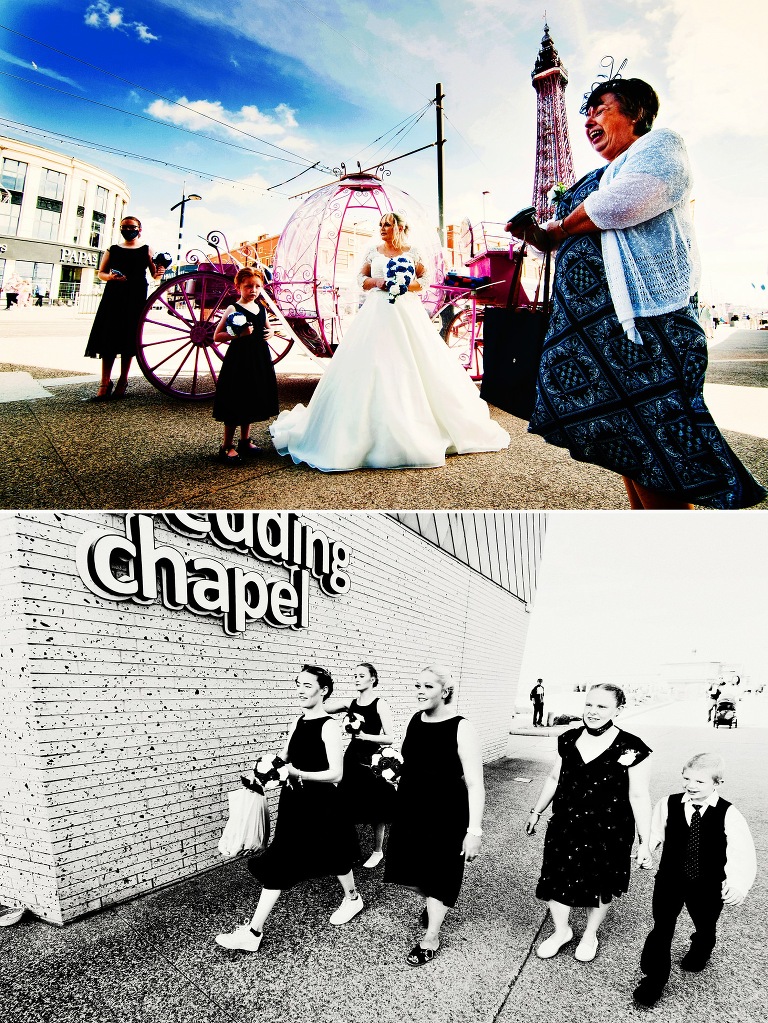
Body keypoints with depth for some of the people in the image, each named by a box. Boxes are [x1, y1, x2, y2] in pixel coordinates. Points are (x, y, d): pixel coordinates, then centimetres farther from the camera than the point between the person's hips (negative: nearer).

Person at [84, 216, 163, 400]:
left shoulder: (146, 250, 12)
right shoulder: (112, 250, 14)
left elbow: (154, 274, 9)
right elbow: (100, 273, 13)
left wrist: (158, 273, -14)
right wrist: (111, 277, -9)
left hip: (136, 298, -1)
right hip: (113, 296, 1)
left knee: (129, 339, -1)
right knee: (108, 338, -6)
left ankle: (122, 382, 9)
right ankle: (105, 383, -4)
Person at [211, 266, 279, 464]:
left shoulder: (261, 308, 9)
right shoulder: (233, 309, -10)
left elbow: (267, 328, 27)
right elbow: (216, 337, -12)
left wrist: (269, 333, 3)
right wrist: (239, 334, -24)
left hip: (259, 359, 7)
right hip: (238, 359, -7)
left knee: (251, 401, 15)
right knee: (235, 403, -2)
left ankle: (245, 441, 29)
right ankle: (227, 446, 8)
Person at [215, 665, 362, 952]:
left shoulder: (328, 726, -17)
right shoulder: (298, 721, 4)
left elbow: (335, 773, -20)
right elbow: (284, 758, 14)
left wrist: (299, 774, -28)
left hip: (320, 803, -6)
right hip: (294, 801, 6)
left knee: (332, 855, 14)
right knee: (276, 863, 7)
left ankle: (353, 898, 43)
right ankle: (253, 931, 13)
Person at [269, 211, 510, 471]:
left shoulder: (412, 252, 8)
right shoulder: (374, 253, 11)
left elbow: (425, 278, 8)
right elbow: (361, 278, 13)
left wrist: (408, 284, -10)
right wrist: (376, 281, -6)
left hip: (407, 312, -1)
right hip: (377, 312, 1)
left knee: (413, 366, -3)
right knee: (374, 365, -5)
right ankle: (376, 422, 1)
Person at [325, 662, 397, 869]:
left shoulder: (380, 704, -10)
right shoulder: (349, 703, 4)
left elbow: (390, 738, -14)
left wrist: (365, 736, -24)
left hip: (372, 760, -5)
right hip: (352, 758, 5)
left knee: (376, 808, 6)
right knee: (349, 806, 8)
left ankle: (378, 851, 24)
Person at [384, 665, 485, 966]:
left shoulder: (461, 729, -19)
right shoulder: (414, 720, -1)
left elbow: (475, 784, -18)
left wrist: (474, 831, -20)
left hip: (445, 816, -6)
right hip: (409, 811, 6)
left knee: (439, 876, 10)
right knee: (407, 872, 17)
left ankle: (431, 937, 31)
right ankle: (430, 901, 47)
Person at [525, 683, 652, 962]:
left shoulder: (631, 748, -14)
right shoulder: (568, 739, -1)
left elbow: (638, 796, -9)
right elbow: (554, 778, 12)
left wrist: (644, 842, -8)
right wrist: (536, 811, 18)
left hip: (608, 833, -3)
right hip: (565, 827, 3)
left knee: (599, 887, 14)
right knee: (556, 881, 7)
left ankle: (590, 935, 41)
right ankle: (561, 930, 35)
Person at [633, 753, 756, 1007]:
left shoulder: (728, 815, -18)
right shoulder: (667, 805, -11)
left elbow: (743, 853, -19)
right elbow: (655, 833, 0)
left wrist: (739, 884, -28)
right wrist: (645, 849, -14)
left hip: (708, 887, 0)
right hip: (670, 879, 0)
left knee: (705, 926, 23)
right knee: (662, 927, -2)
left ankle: (699, 955, 57)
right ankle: (654, 979, 16)